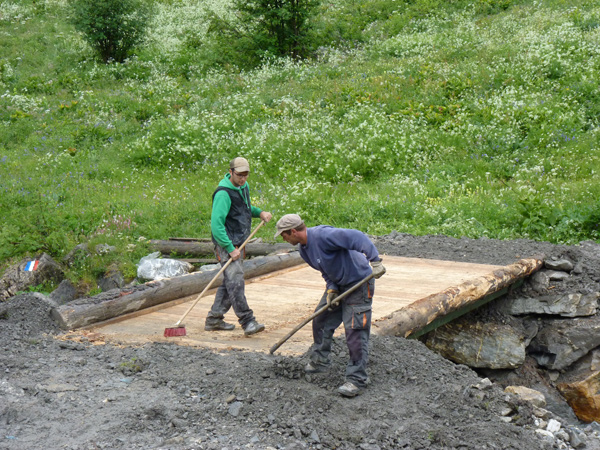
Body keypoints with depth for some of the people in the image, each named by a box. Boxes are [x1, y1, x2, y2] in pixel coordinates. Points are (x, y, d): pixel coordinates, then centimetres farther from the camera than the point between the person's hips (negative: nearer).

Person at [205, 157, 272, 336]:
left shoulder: (244, 187, 10)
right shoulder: (224, 193, -19)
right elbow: (216, 224, -23)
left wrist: (259, 212, 8)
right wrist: (230, 249, -24)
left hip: (238, 243, 10)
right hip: (226, 243, -10)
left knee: (230, 282, 11)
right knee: (235, 281, -14)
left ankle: (214, 319, 19)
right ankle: (247, 321, -17)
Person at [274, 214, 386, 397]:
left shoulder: (322, 235, -27)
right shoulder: (304, 250, 4)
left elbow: (357, 237, -34)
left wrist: (375, 260, -40)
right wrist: (331, 289, -3)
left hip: (359, 282, -10)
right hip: (338, 284, 10)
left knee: (355, 329, -11)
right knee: (321, 319, 14)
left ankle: (357, 379, -6)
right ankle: (319, 361, 33)